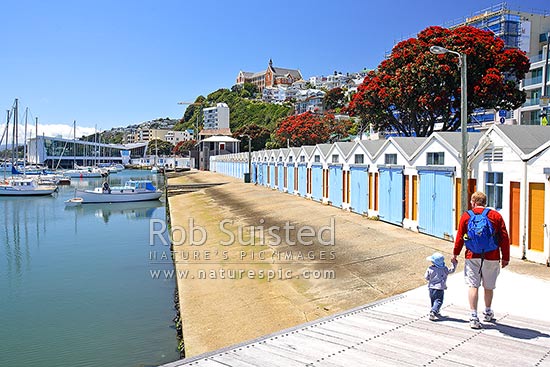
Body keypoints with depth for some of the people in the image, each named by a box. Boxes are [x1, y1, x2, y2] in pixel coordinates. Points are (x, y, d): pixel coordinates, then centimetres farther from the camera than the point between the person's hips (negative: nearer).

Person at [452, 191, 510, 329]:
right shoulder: (496, 215, 5)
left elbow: (460, 237, 3)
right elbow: (504, 238, 4)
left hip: (473, 256, -2)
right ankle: (488, 313, 35)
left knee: (473, 285, 0)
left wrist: (455, 253, 13)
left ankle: (474, 317, -7)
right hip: (492, 257, 2)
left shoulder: (466, 215, 1)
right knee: (488, 287, 16)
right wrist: (505, 257, 9)